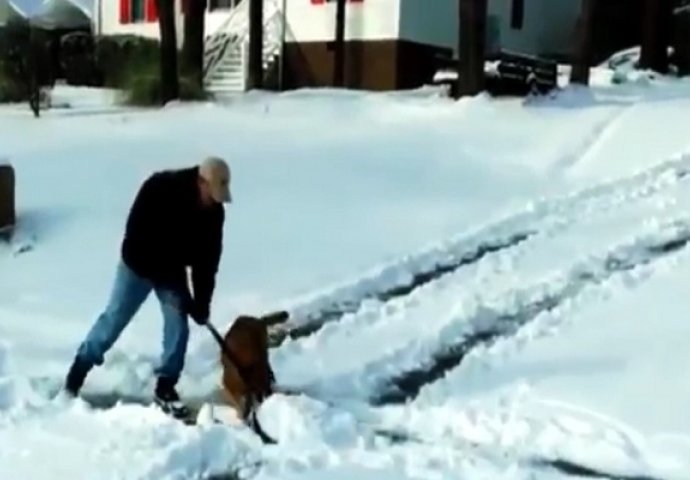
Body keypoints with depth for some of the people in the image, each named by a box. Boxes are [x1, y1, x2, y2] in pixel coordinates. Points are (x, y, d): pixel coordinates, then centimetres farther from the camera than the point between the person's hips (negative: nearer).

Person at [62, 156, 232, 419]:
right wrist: (172, 282, -25)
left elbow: (208, 260, -11)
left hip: (173, 271, 4)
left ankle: (165, 387, 8)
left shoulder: (214, 211, -17)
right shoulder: (160, 187, -30)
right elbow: (137, 233, -28)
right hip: (140, 265, -3)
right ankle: (78, 370, 19)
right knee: (114, 318, 1)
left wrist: (202, 302, -16)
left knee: (178, 325, -5)